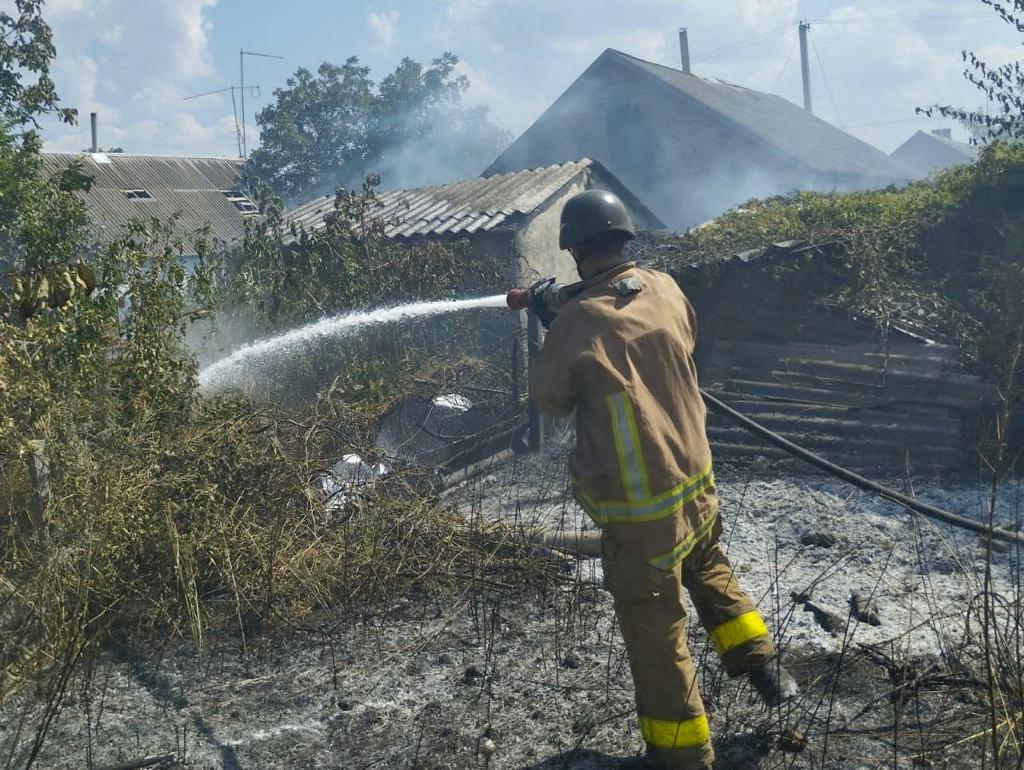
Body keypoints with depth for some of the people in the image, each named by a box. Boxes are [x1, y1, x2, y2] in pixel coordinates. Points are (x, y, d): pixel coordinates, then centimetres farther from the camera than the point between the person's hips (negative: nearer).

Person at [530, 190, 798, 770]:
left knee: (656, 632, 8)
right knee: (710, 569, 33)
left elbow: (551, 400, -3)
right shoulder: (665, 287, -2)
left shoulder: (577, 321, -18)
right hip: (697, 482, 6)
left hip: (640, 509, -6)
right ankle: (764, 666, 38)